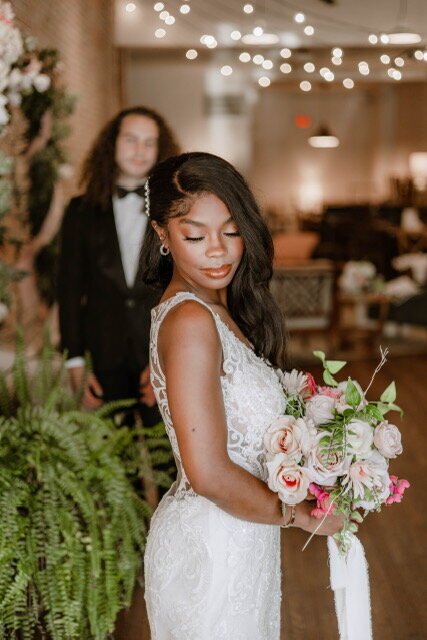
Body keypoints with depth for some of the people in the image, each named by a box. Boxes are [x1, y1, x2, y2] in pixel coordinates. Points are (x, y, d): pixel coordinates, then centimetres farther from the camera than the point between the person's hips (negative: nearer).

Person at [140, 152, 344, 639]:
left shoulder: (218, 308, 6)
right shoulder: (190, 321, -23)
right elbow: (210, 473, -26)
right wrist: (299, 514, -13)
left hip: (239, 543, 9)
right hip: (211, 548, -9)